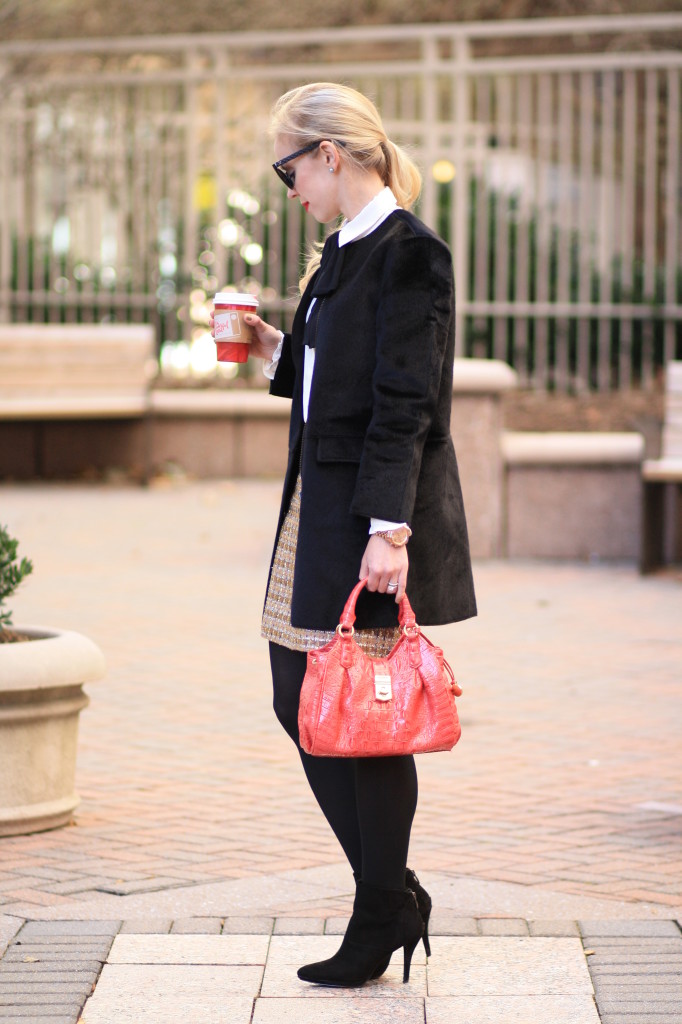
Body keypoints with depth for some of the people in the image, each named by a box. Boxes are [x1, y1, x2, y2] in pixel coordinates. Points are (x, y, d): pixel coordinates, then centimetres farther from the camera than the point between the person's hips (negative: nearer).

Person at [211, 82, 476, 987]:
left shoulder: (409, 253, -14)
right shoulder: (342, 251, 14)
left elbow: (404, 404, -19)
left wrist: (387, 531, -23)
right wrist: (275, 352, 11)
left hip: (373, 516, -10)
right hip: (317, 505, 10)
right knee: (300, 701, 11)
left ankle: (383, 916, 13)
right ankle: (394, 897, 22)